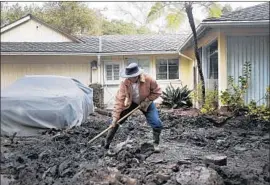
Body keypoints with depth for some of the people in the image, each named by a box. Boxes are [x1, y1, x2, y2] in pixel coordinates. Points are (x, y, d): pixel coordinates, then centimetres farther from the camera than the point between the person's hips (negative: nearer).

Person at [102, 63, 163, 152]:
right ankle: (107, 142, 13)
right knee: (116, 121, -5)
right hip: (130, 103, 1)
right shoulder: (124, 84, -28)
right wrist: (115, 117, -30)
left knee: (157, 124, -12)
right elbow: (119, 100, -27)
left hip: (146, 103, 0)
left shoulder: (148, 80, -30)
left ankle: (156, 144, 13)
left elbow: (157, 91, -15)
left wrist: (147, 101, -23)